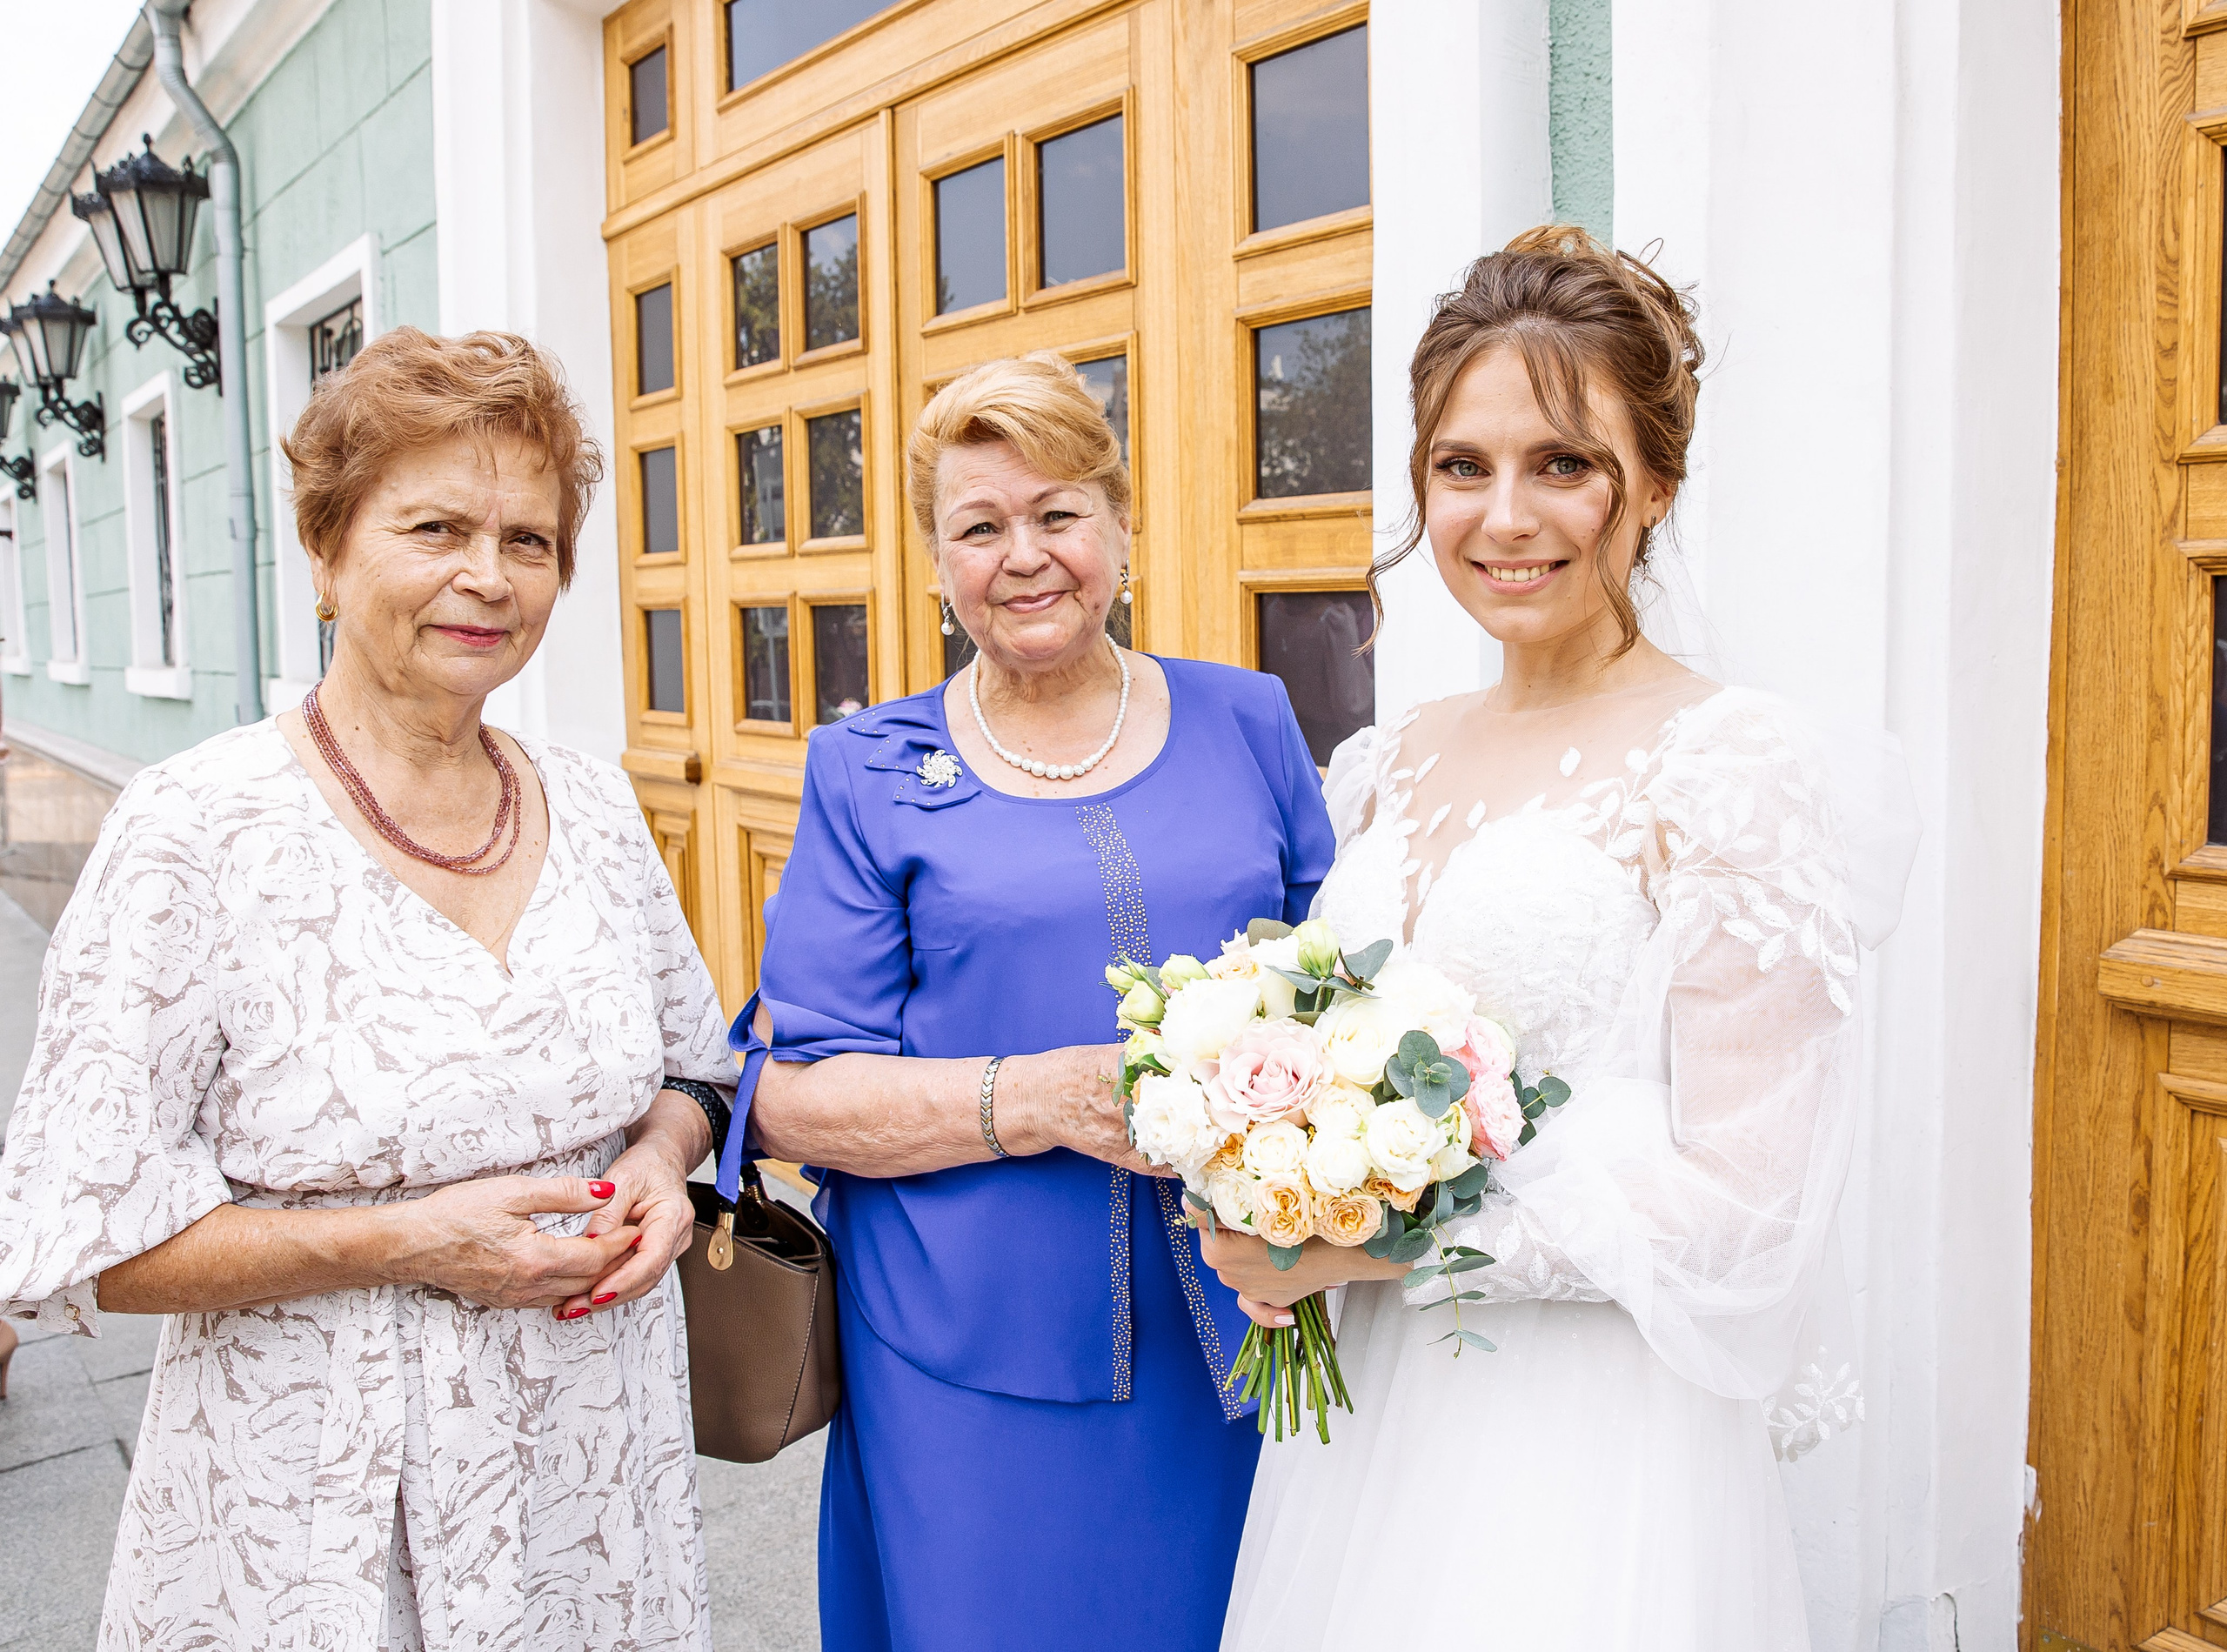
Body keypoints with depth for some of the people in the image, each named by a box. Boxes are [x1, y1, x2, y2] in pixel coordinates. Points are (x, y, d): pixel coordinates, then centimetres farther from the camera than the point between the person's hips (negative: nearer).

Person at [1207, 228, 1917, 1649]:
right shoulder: (1395, 767, 5)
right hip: (1364, 1412, 6)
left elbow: (1737, 1209, -17)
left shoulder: (1744, 769, -14)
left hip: (1589, 1452, -5)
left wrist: (1362, 1242, -16)